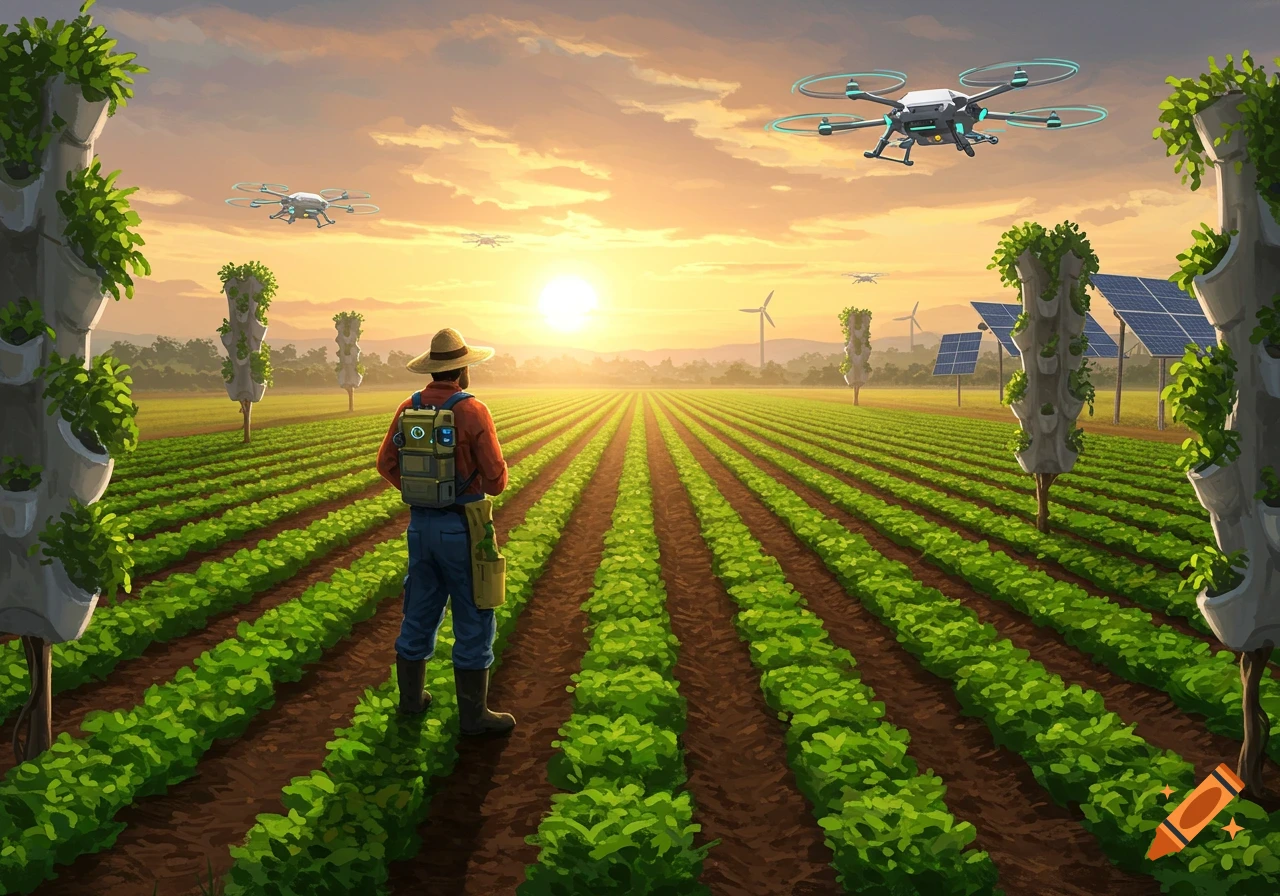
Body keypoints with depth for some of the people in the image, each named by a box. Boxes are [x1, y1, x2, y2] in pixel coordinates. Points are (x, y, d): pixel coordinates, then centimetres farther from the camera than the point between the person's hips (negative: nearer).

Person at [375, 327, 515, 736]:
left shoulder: (409, 408, 2)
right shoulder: (473, 411, -15)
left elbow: (387, 464, 11)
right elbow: (496, 477, -14)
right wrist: (485, 487, 8)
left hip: (421, 523, 6)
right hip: (462, 527, -6)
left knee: (420, 613, 17)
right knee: (473, 621, 3)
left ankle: (412, 696, 29)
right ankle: (473, 714, 9)